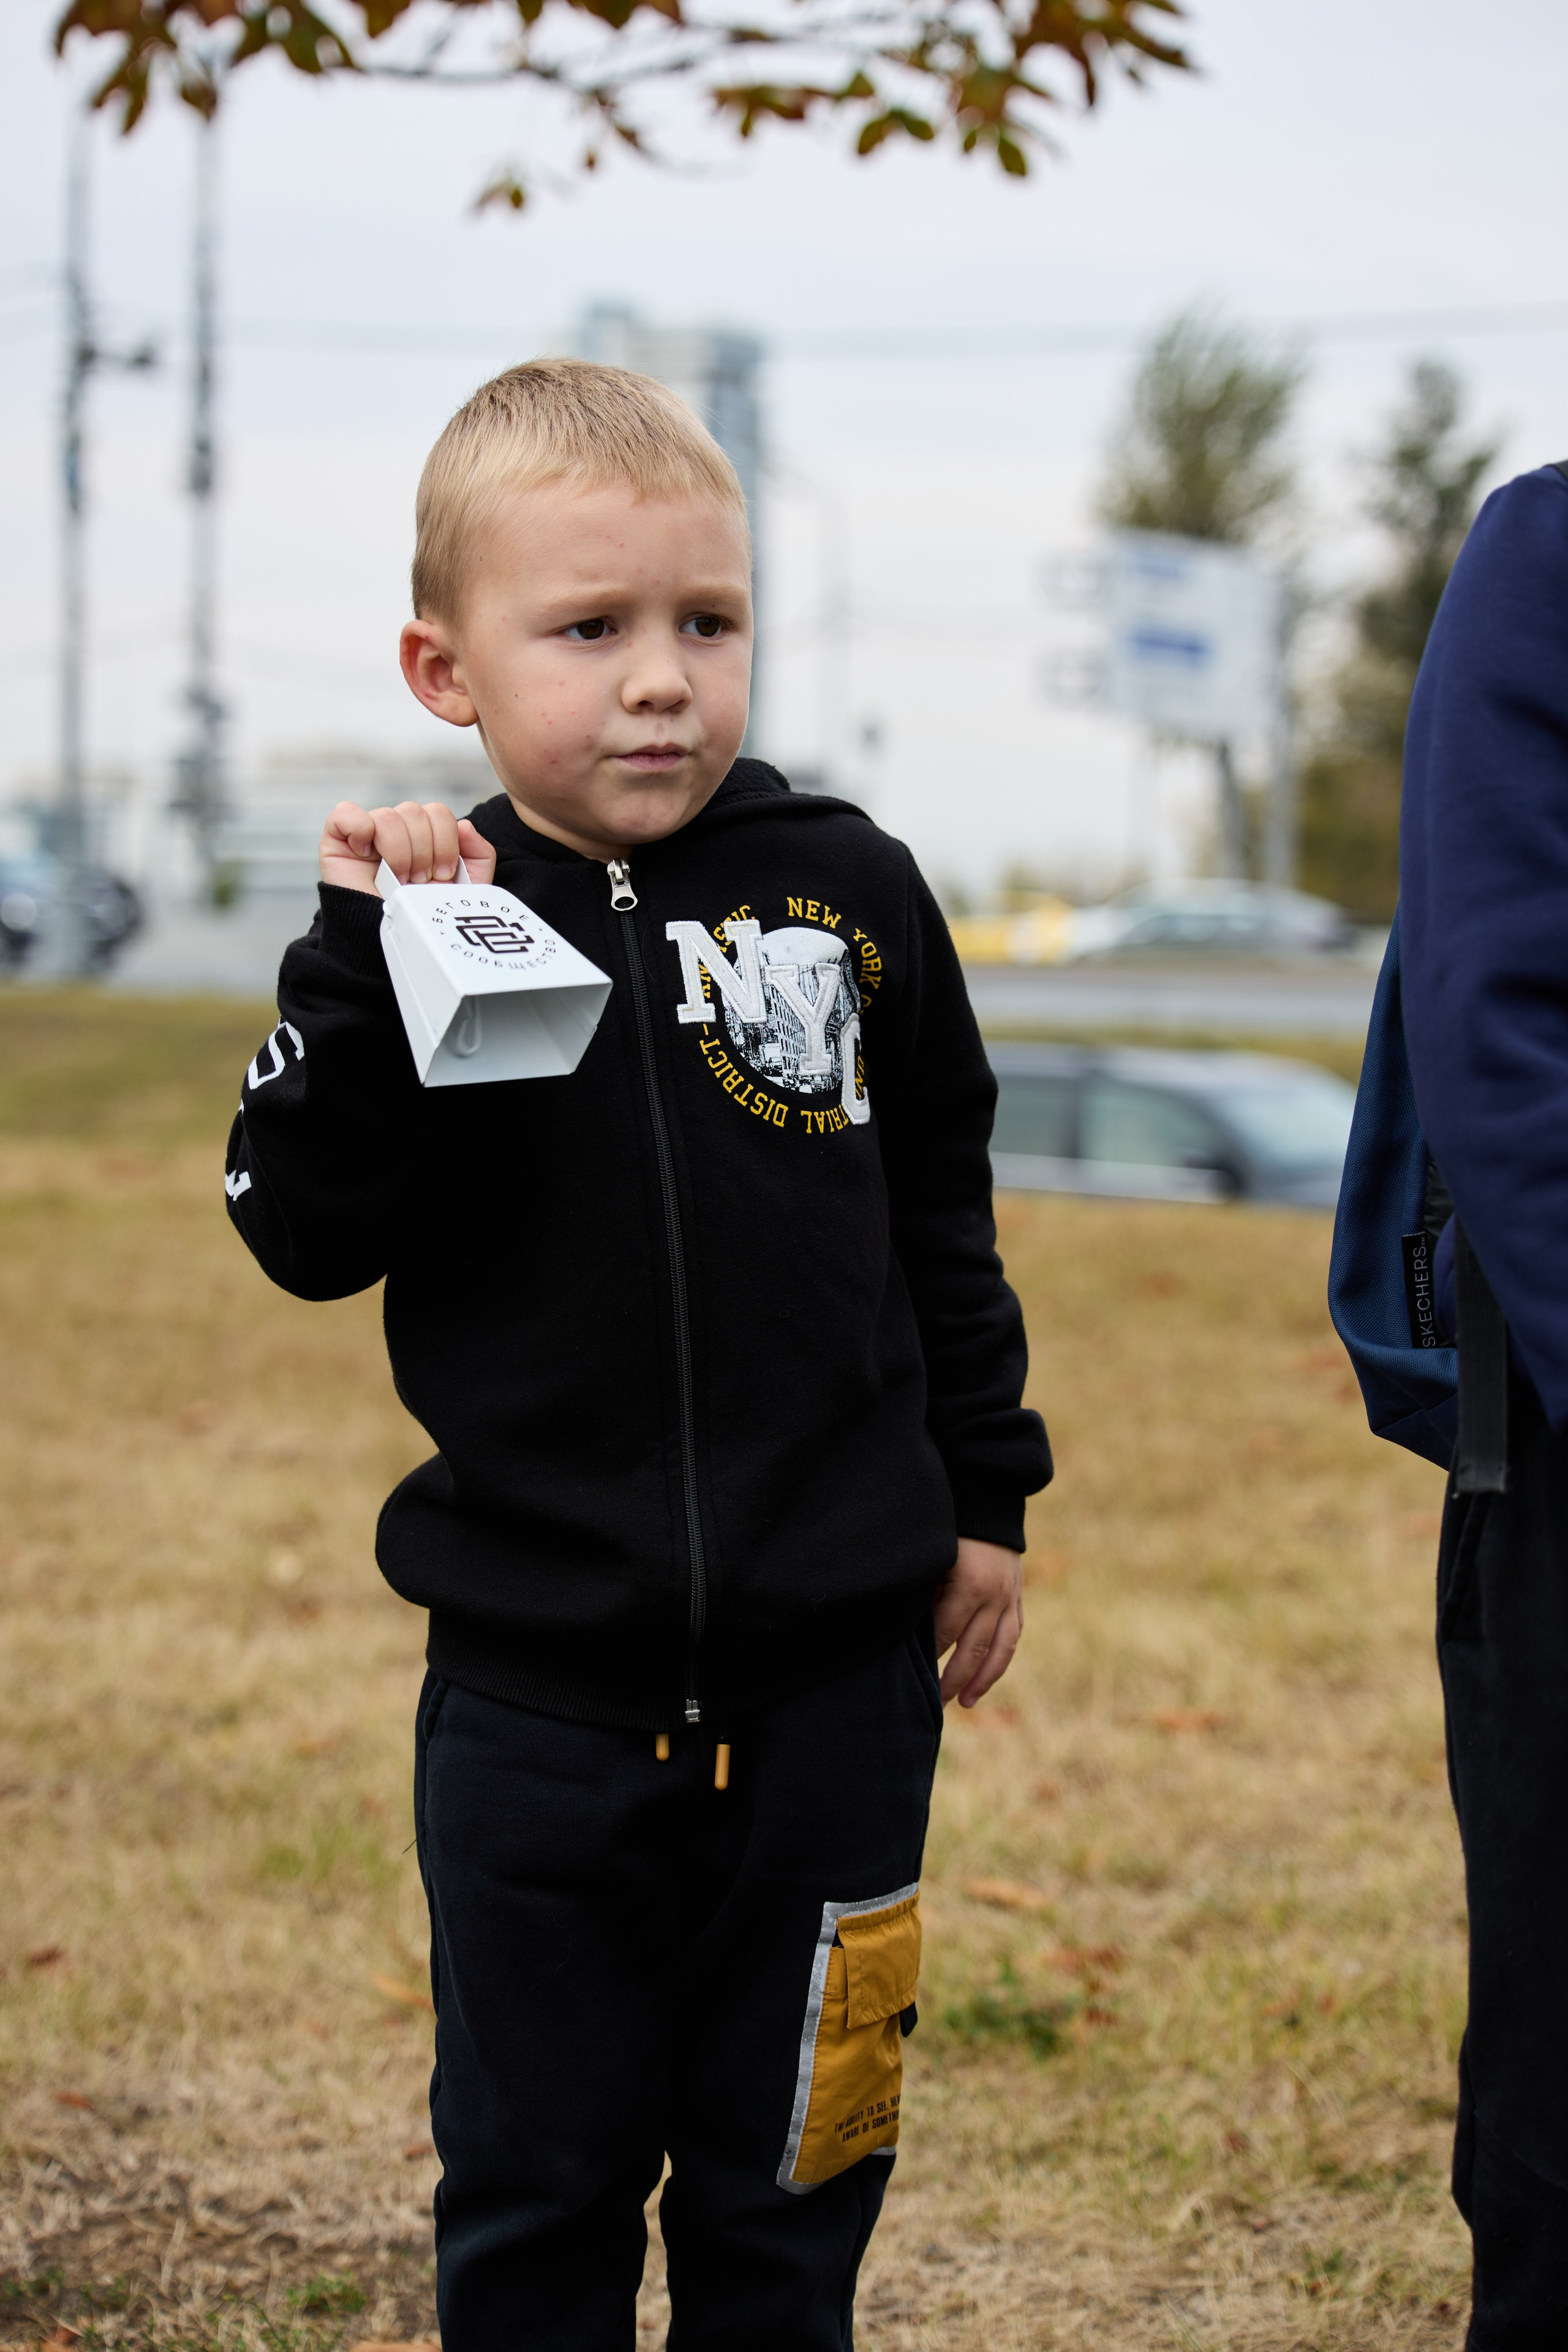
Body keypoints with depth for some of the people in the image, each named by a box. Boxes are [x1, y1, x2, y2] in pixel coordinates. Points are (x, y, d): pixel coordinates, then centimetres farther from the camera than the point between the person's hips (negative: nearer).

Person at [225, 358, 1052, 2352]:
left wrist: (983, 1496, 12)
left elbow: (941, 1214, 10)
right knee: (532, 2186, 13)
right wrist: (356, 965, -21)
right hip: (536, 1696, 0)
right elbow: (307, 1237, -12)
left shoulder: (849, 895, 0)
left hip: (830, 1681, 1)